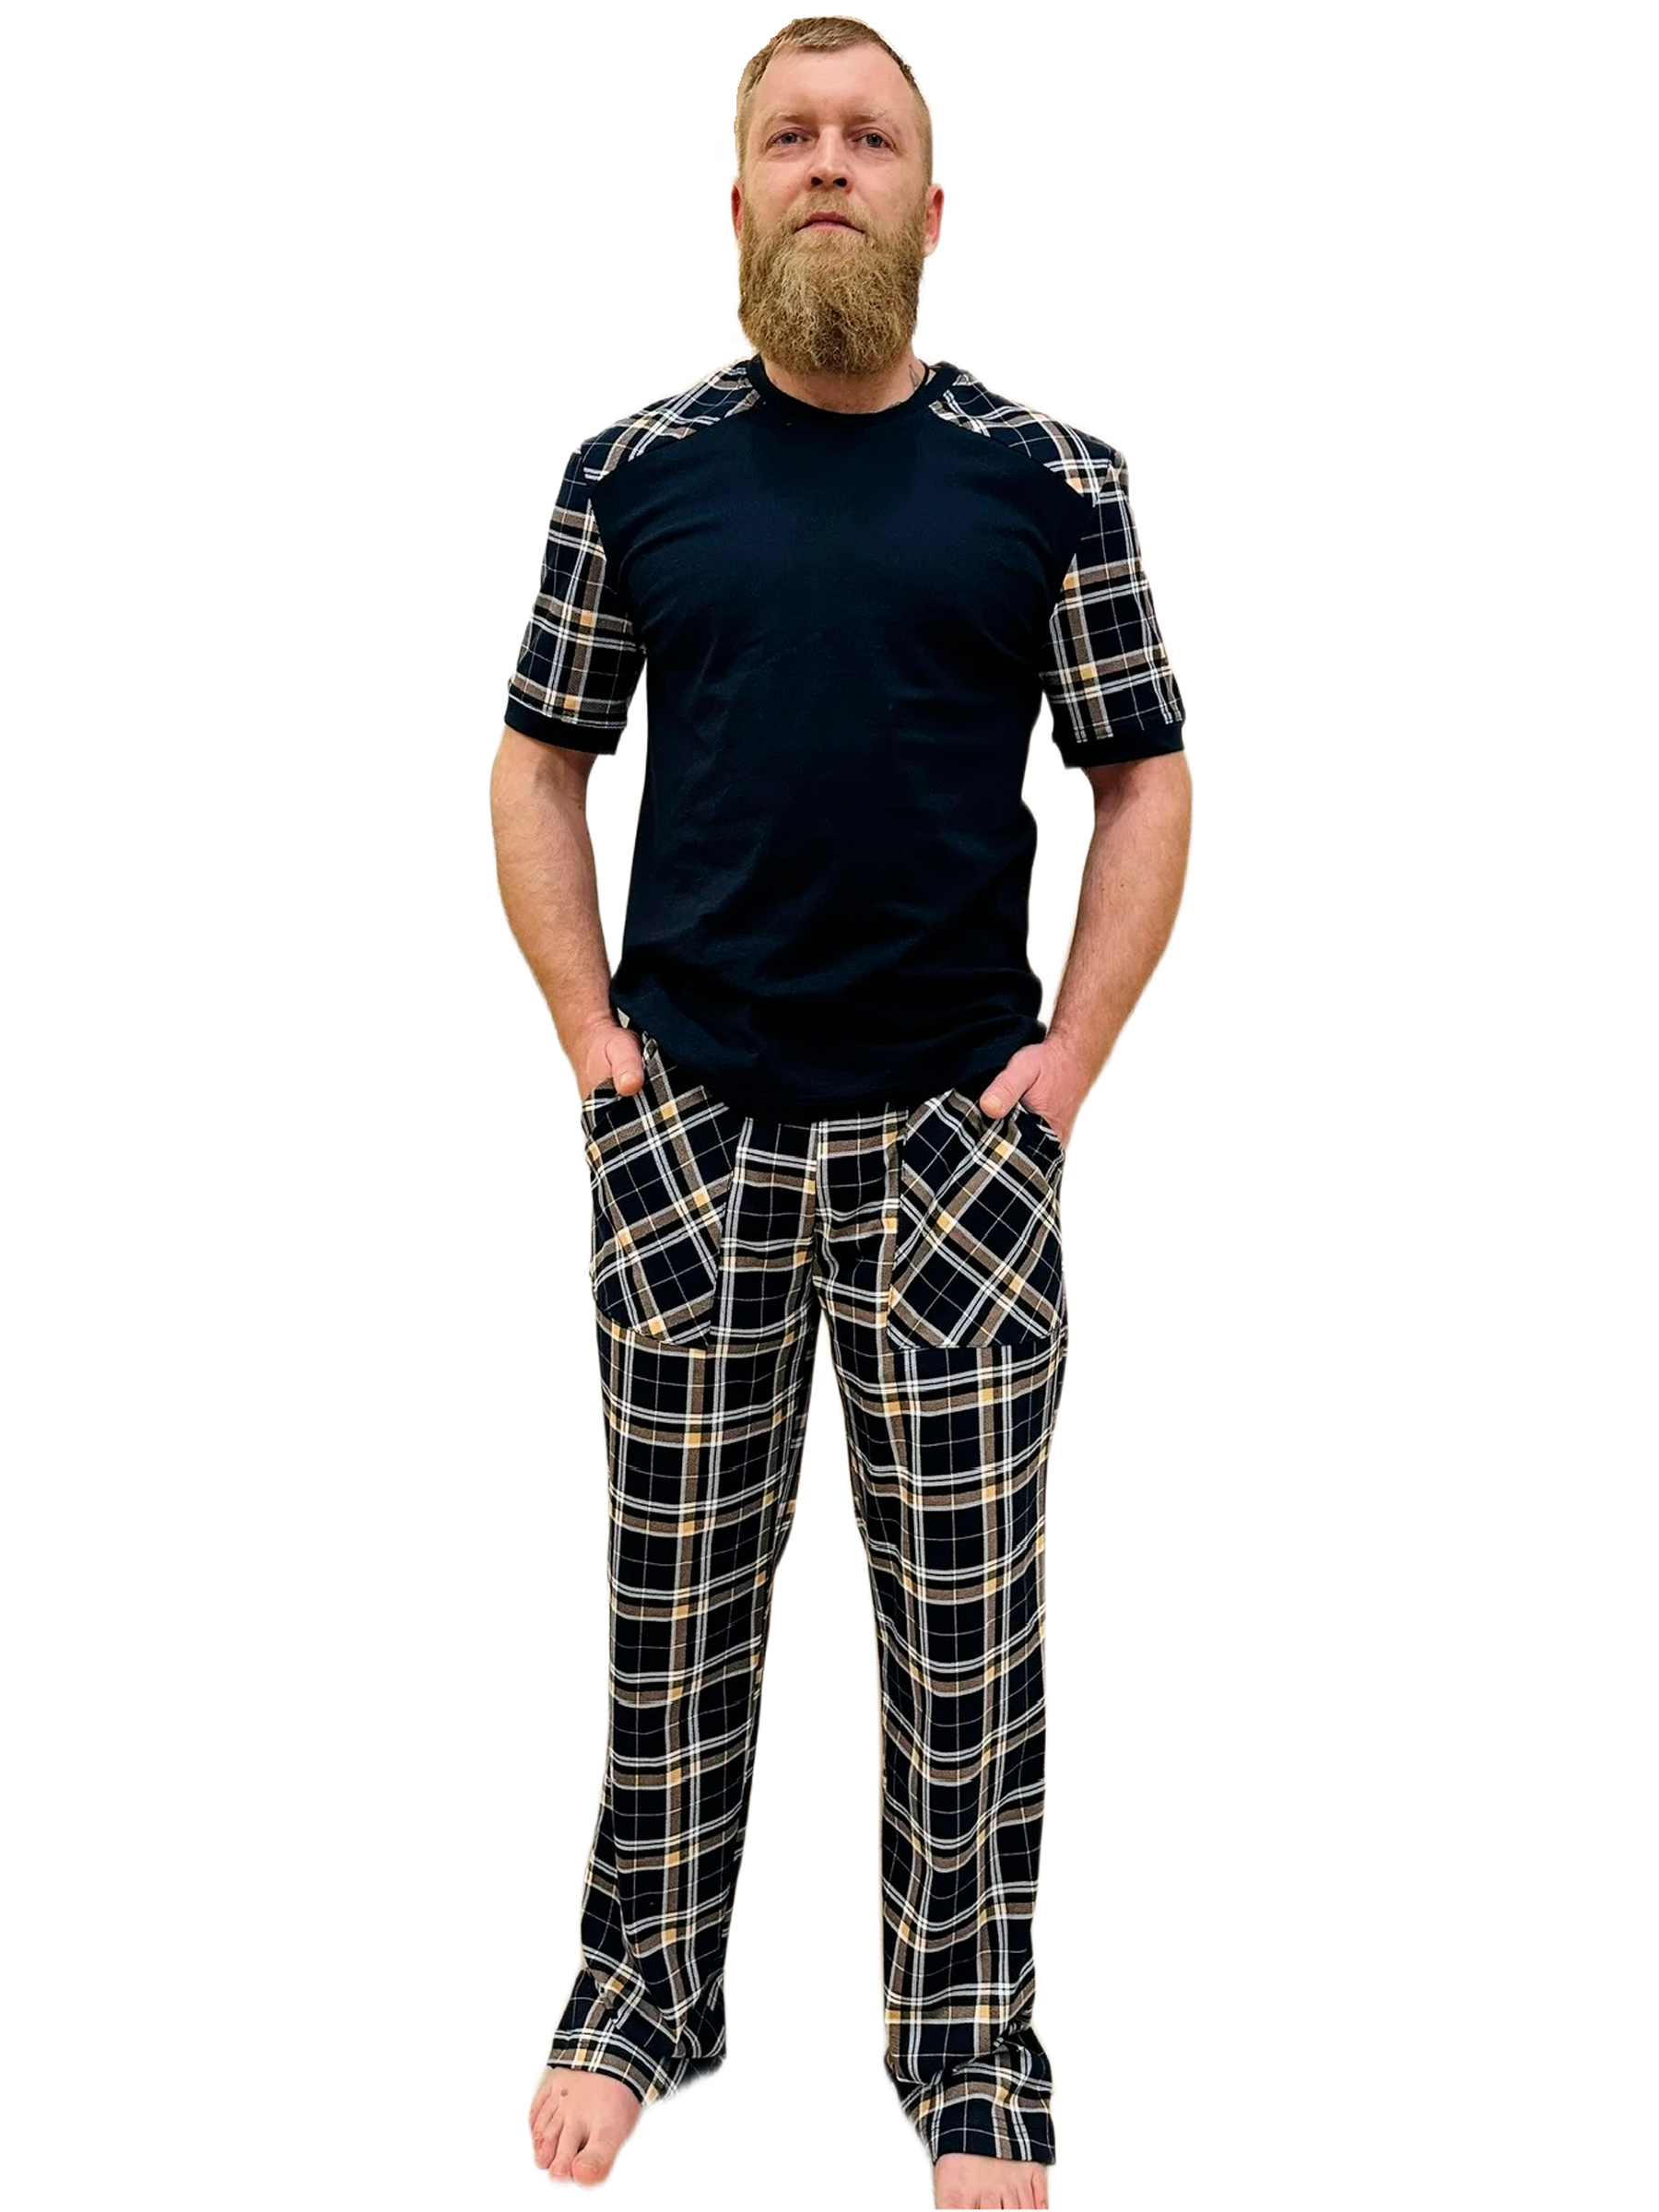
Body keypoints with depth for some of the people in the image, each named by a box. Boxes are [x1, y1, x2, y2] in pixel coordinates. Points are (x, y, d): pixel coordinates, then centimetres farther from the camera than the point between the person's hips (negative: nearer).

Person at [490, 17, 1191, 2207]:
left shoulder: (1051, 479, 3)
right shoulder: (632, 471, 5)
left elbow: (1144, 780, 6)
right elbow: (540, 763, 10)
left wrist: (1070, 1058, -3)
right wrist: (590, 1030, 1)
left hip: (958, 1130, 0)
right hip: (685, 1127, 1)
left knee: (966, 1608, 6)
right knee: (678, 1589, 10)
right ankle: (647, 1988, 29)